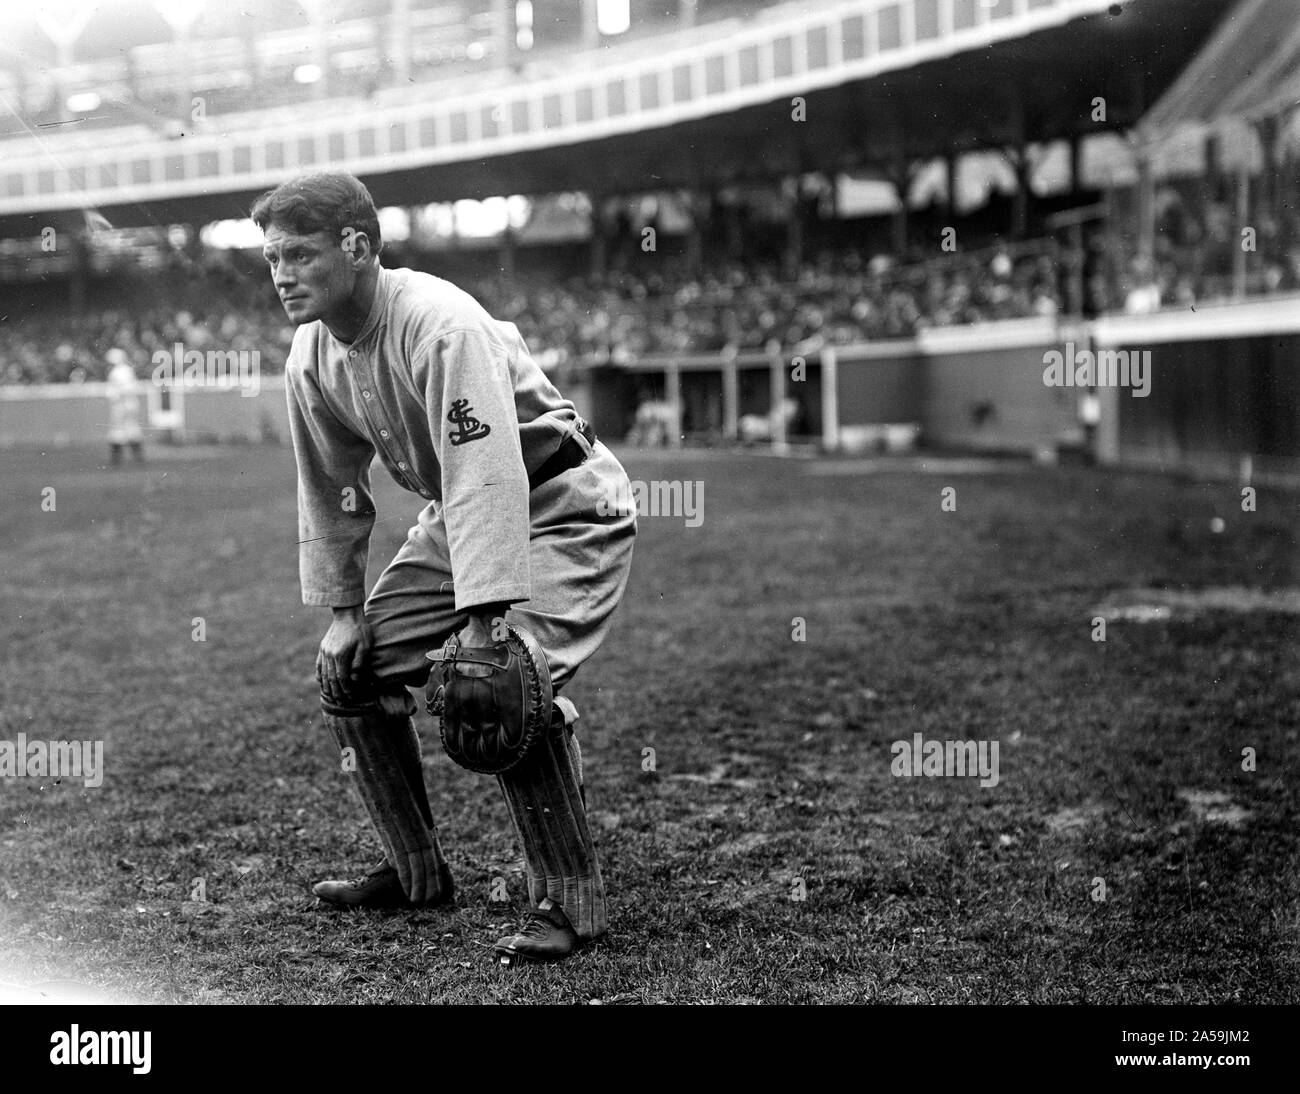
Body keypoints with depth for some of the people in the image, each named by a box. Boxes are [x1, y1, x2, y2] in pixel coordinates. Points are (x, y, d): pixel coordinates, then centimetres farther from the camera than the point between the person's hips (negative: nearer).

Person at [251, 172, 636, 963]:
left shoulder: (441, 326, -29)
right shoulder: (312, 360, -4)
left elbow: (487, 477, -35)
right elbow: (329, 492, 8)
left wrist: (483, 620, -39)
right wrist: (343, 611, 6)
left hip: (561, 508, -8)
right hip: (457, 518, 9)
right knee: (352, 669, 5)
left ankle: (571, 898, -12)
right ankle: (418, 872, 20)